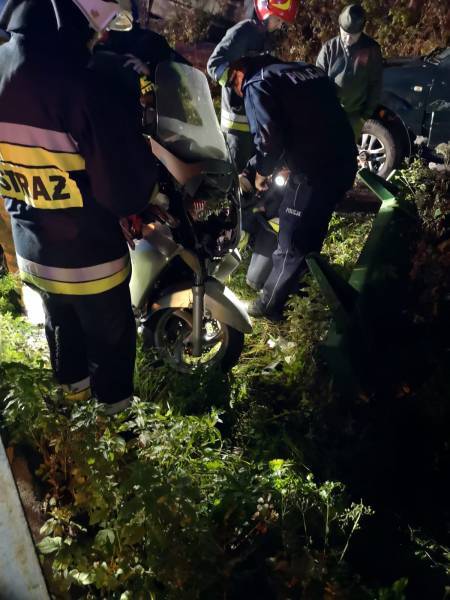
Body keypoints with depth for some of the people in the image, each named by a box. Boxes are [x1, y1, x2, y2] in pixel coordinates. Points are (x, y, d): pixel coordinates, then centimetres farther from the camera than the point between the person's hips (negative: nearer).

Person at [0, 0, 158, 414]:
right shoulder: (79, 85, -29)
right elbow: (127, 183, -26)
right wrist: (136, 199, -4)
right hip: (89, 254, -7)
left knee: (61, 322, 29)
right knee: (110, 331, 19)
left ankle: (73, 382, 52)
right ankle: (115, 397, 41)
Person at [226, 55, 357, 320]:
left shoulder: (257, 84, -1)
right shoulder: (306, 69, 23)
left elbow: (270, 136, -15)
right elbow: (310, 120, 20)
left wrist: (262, 171, 3)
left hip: (314, 171, -8)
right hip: (345, 161, 8)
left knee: (291, 241, 5)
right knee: (312, 230, 26)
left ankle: (268, 305, 20)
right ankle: (296, 280, 46)